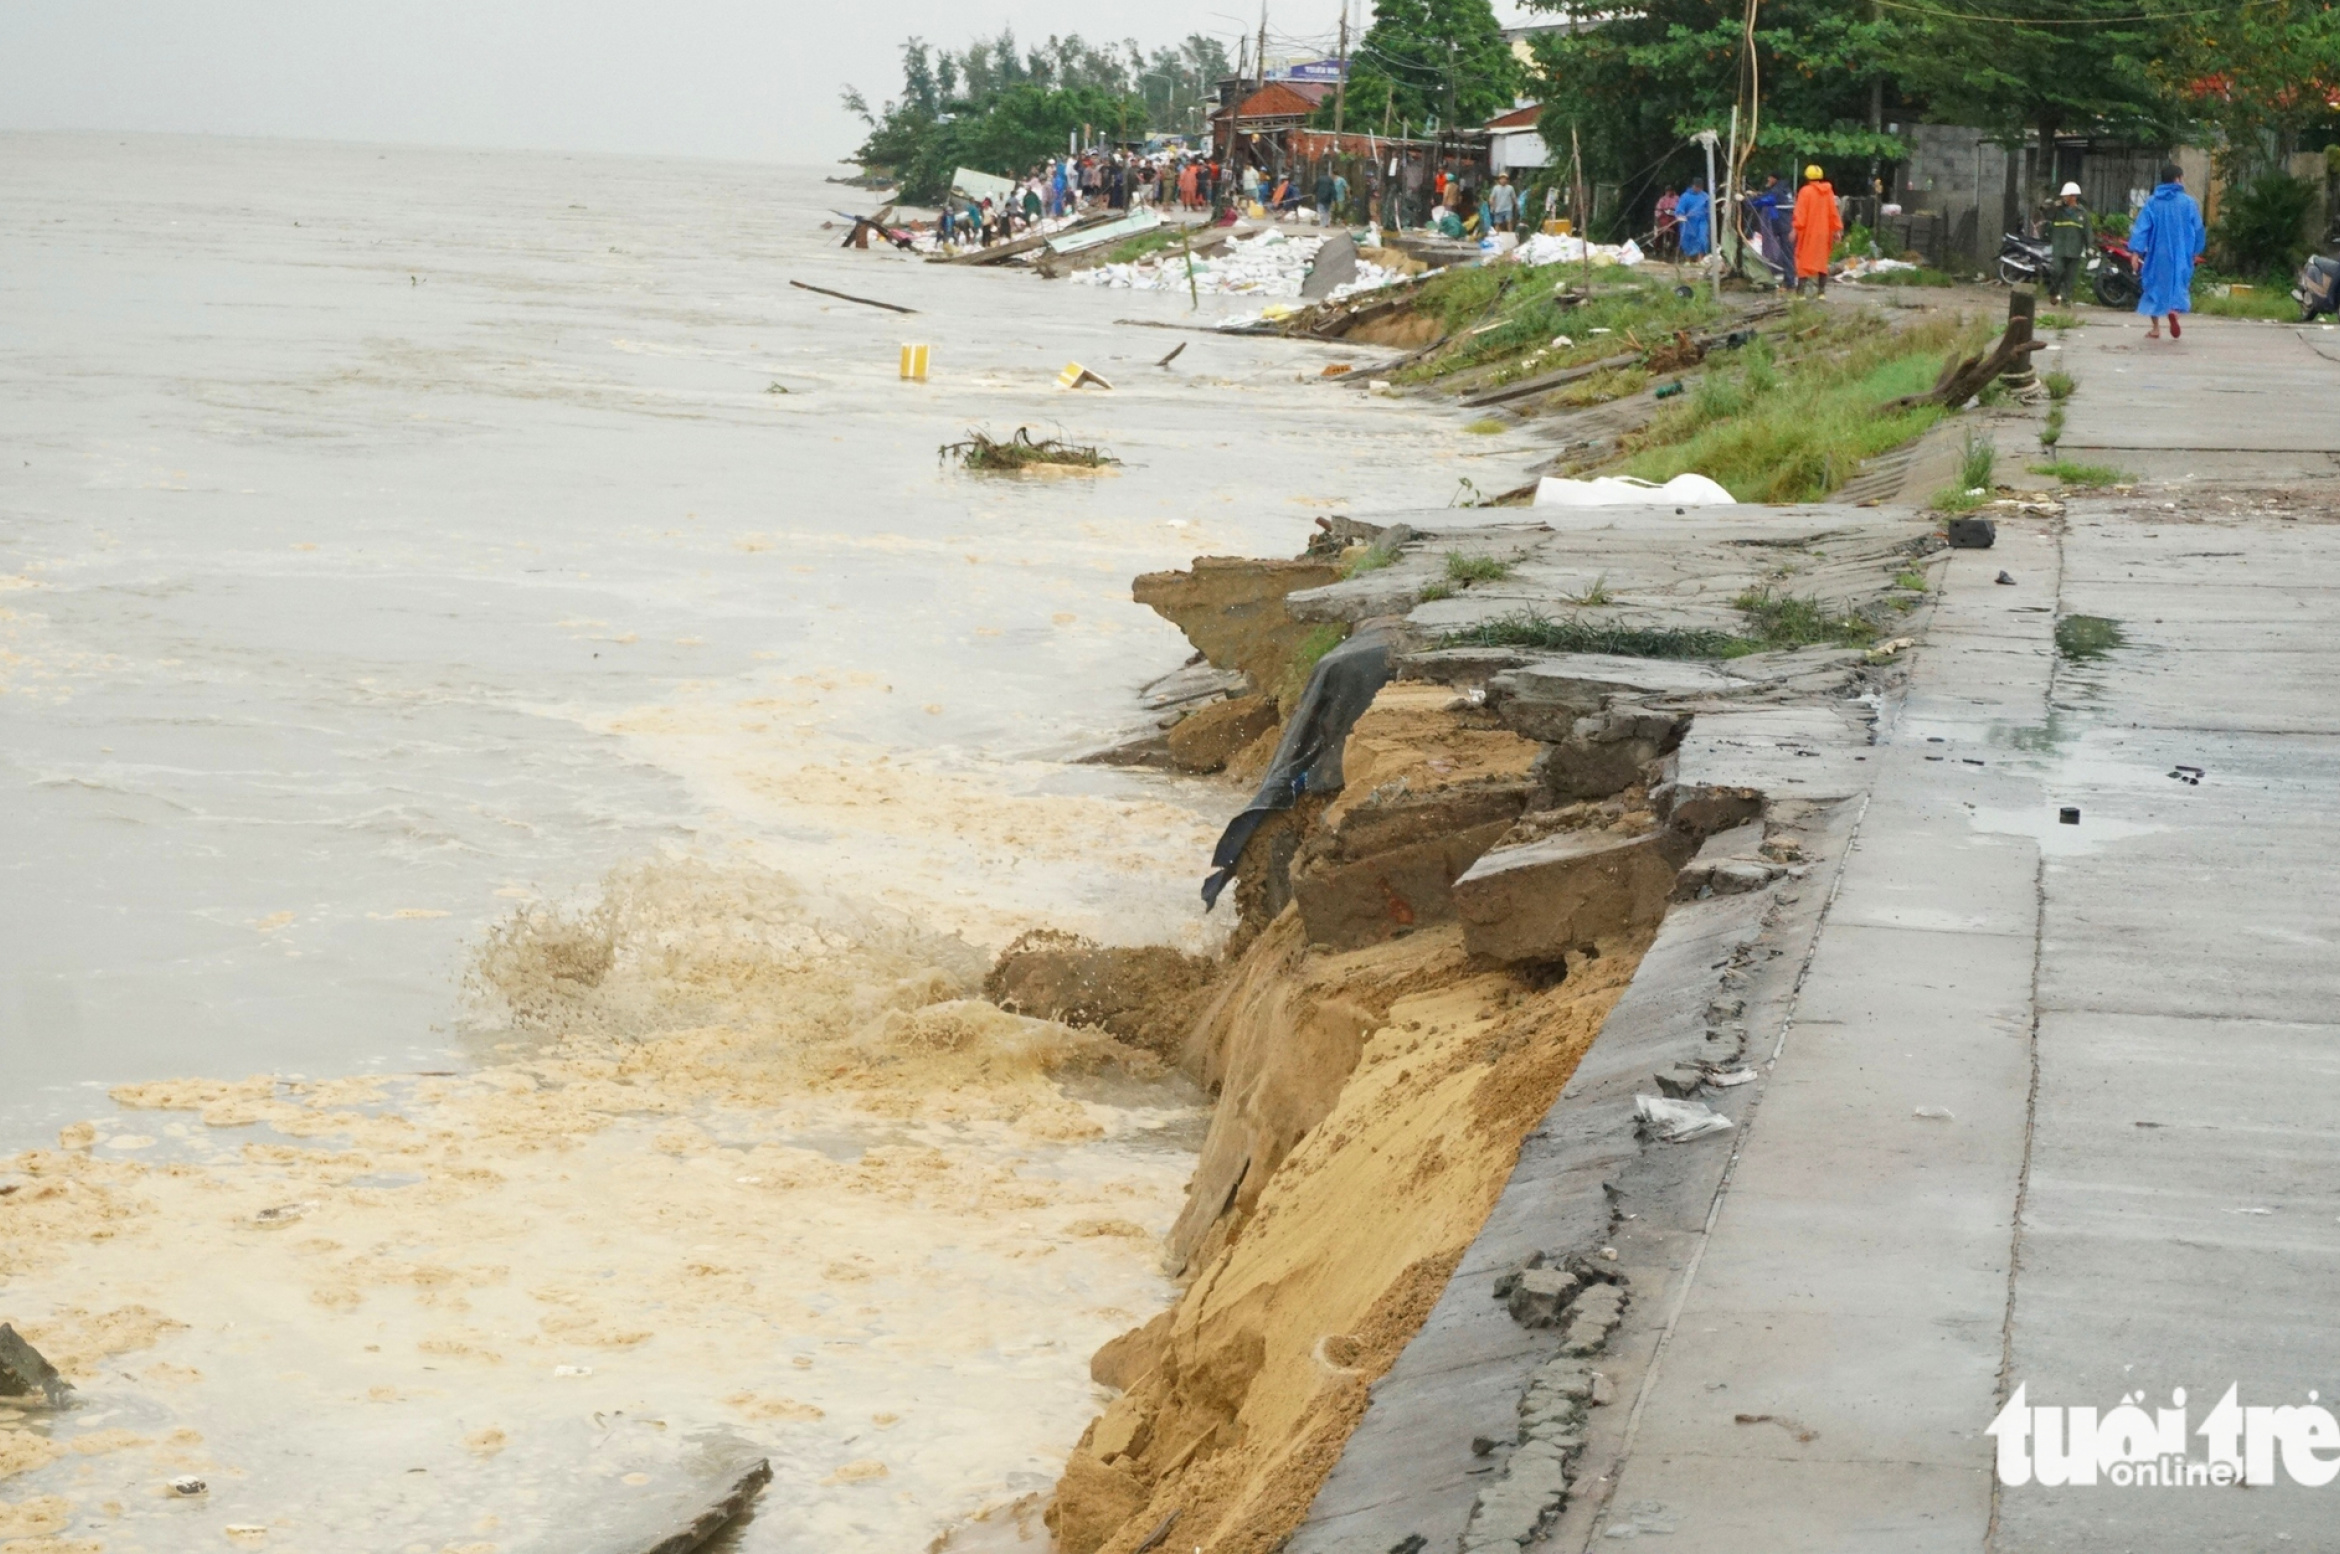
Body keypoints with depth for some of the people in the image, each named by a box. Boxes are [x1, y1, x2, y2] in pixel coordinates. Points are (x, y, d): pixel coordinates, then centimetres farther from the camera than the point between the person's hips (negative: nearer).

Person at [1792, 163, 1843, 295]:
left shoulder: (1806, 191, -10)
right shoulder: (1828, 191, 4)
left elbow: (1800, 213, -14)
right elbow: (1833, 212, 6)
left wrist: (1796, 228, -13)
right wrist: (1837, 229, 11)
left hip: (1808, 232, -5)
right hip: (1823, 232, 5)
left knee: (1804, 260, -4)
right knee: (1822, 261, 13)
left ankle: (1800, 291, -14)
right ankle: (1822, 291, 11)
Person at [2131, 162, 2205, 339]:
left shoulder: (2152, 203, -1)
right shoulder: (2188, 202, -2)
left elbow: (2141, 227, -8)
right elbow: (2198, 229, 4)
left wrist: (2136, 251, -10)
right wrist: (2196, 252, 17)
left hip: (2157, 253, 1)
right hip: (2181, 255, -1)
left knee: (2155, 285, 12)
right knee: (2179, 284, 8)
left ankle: (2155, 328, 11)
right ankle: (2174, 309, -25)